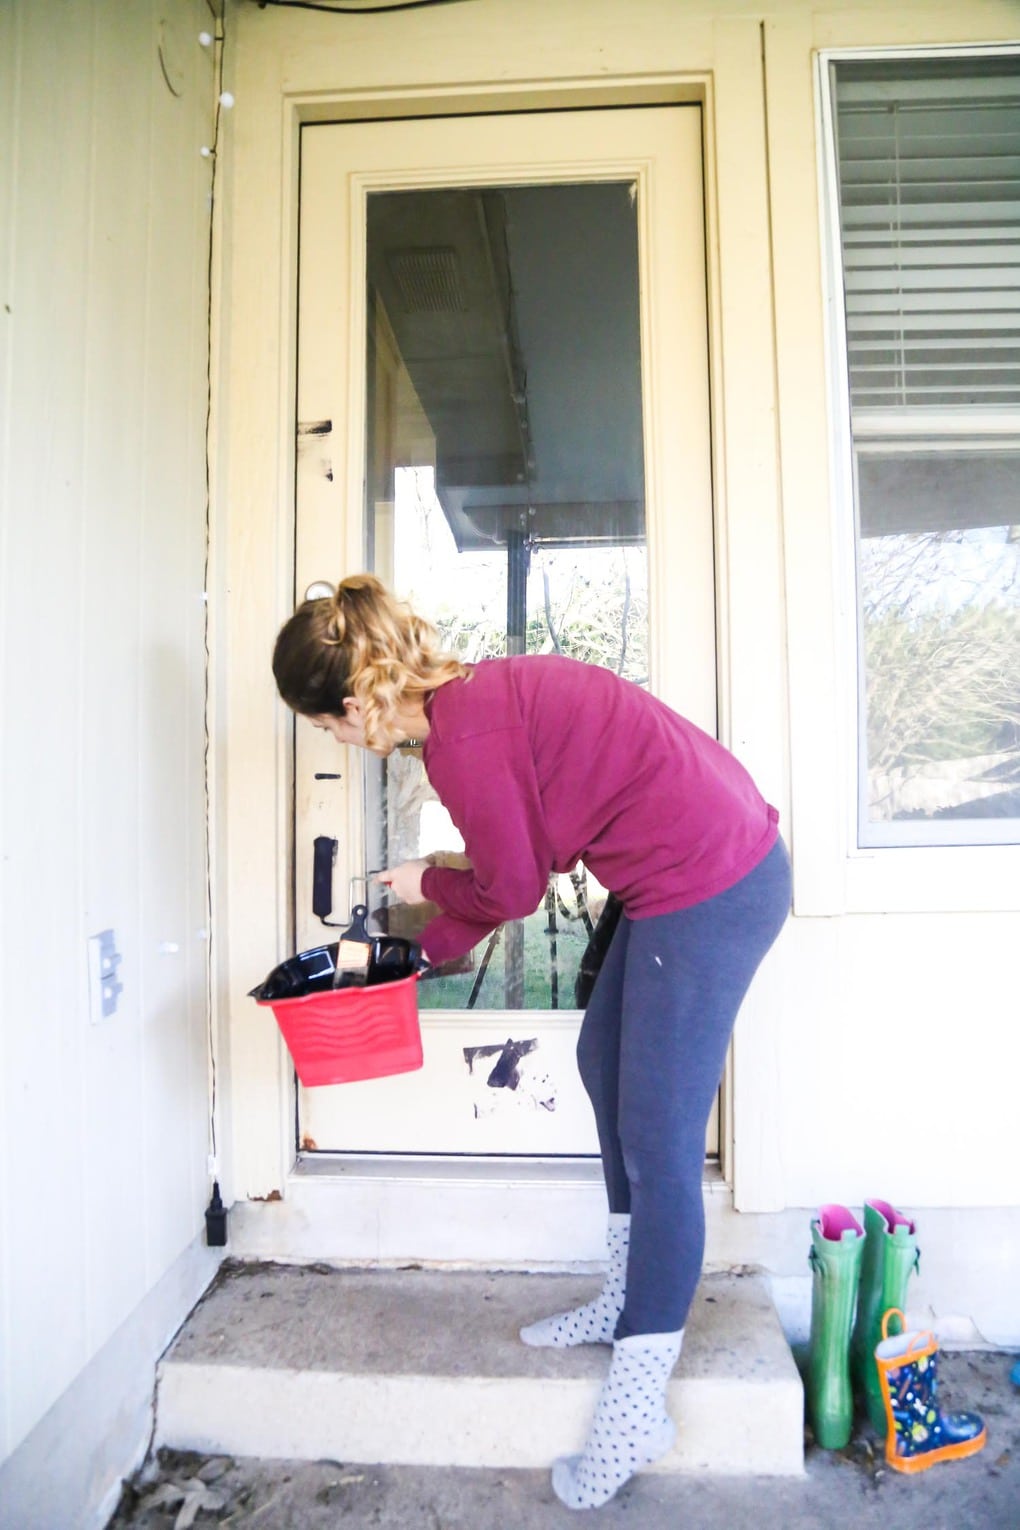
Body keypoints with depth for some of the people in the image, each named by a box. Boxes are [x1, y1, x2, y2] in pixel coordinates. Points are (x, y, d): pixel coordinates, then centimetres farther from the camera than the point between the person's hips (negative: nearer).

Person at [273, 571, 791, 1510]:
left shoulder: (463, 740, -21)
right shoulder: (481, 693, 9)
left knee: (657, 1139, -1)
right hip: (720, 863, 10)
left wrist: (430, 886, 11)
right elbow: (520, 865, 17)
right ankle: (630, 1300, 37)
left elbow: (514, 888, -9)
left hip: (706, 887, -10)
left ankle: (636, 1408, 17)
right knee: (605, 1063, 19)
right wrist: (430, 946, 24)